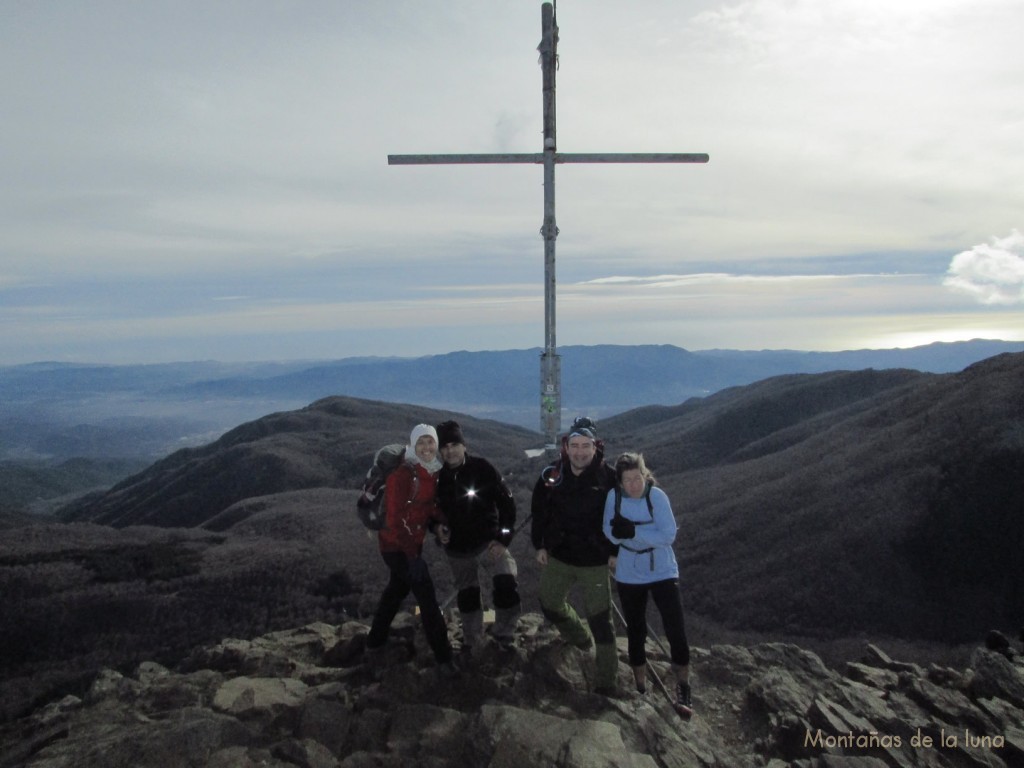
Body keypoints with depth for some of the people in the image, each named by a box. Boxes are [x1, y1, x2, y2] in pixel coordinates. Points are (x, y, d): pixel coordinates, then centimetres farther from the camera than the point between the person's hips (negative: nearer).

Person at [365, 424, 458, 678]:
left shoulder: (430, 473, 2)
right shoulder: (402, 474, -23)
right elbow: (394, 518, -24)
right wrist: (412, 555, -24)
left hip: (411, 543, 9)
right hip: (397, 546, -9)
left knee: (397, 589, 24)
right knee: (427, 597, -5)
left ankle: (375, 640, 43)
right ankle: (443, 657, 5)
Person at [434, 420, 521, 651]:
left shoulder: (482, 468, -13)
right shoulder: (439, 477, -2)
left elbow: (506, 502, -11)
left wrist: (503, 539, -15)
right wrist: (438, 528, -7)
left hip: (488, 541, -3)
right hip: (457, 549, 4)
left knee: (506, 582, -23)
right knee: (466, 596, 16)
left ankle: (505, 636, -2)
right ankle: (471, 642, 38)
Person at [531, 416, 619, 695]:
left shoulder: (609, 478, -15)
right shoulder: (552, 475, -7)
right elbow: (538, 510, 5)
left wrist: (617, 552, -7)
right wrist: (539, 545, 4)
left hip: (595, 562, -4)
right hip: (558, 556, 4)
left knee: (599, 618, -2)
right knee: (550, 604, 19)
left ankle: (606, 680, 12)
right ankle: (580, 639, 46)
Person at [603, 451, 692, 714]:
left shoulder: (657, 496, -17)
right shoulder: (614, 496, -12)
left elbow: (668, 535, -21)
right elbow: (611, 533, -8)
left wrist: (633, 531, -28)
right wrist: (617, 539, -30)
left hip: (662, 571, -2)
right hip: (629, 574, 2)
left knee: (675, 629, -8)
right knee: (636, 630, 14)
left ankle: (683, 688, 10)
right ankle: (641, 688, 33)